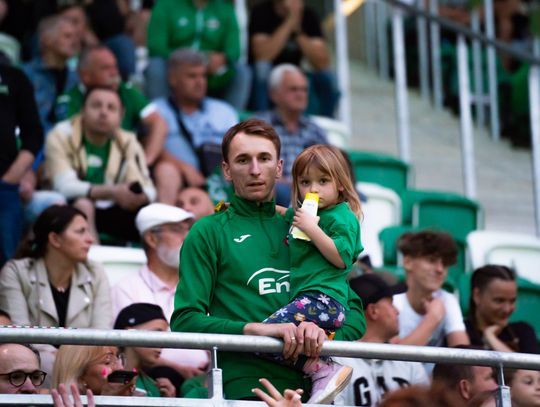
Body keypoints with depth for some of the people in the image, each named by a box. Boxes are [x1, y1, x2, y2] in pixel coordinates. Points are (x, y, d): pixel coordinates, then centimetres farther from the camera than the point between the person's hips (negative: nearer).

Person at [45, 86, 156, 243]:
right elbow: (64, 186, -23)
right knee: (83, 204, -35)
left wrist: (138, 196, -37)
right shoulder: (61, 136, -10)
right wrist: (112, 192, -37)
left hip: (111, 213, 4)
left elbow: (148, 190, -10)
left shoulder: (128, 142, 1)